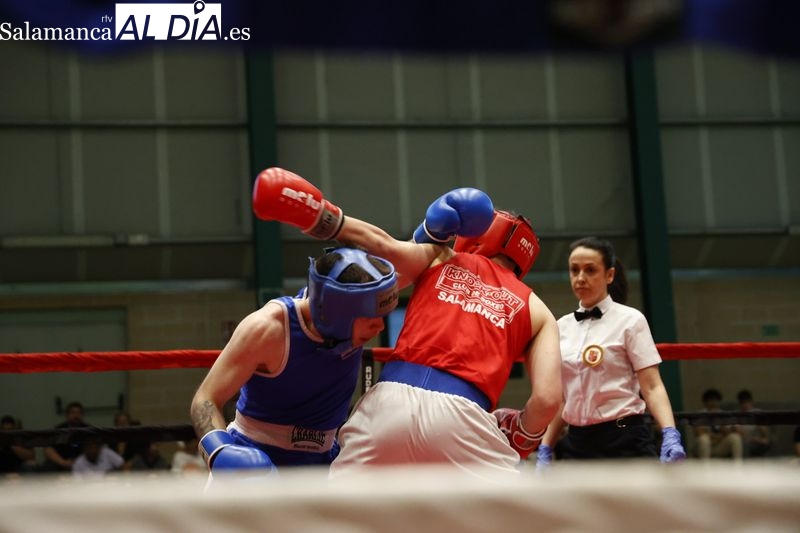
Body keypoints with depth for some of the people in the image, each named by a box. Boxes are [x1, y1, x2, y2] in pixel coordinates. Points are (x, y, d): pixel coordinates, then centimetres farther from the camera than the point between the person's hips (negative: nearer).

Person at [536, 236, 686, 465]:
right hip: (578, 445, 5)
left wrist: (670, 435, -26)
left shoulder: (630, 320, -3)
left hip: (625, 443, -5)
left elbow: (652, 387, -10)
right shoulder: (562, 327, 11)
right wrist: (544, 451, 9)